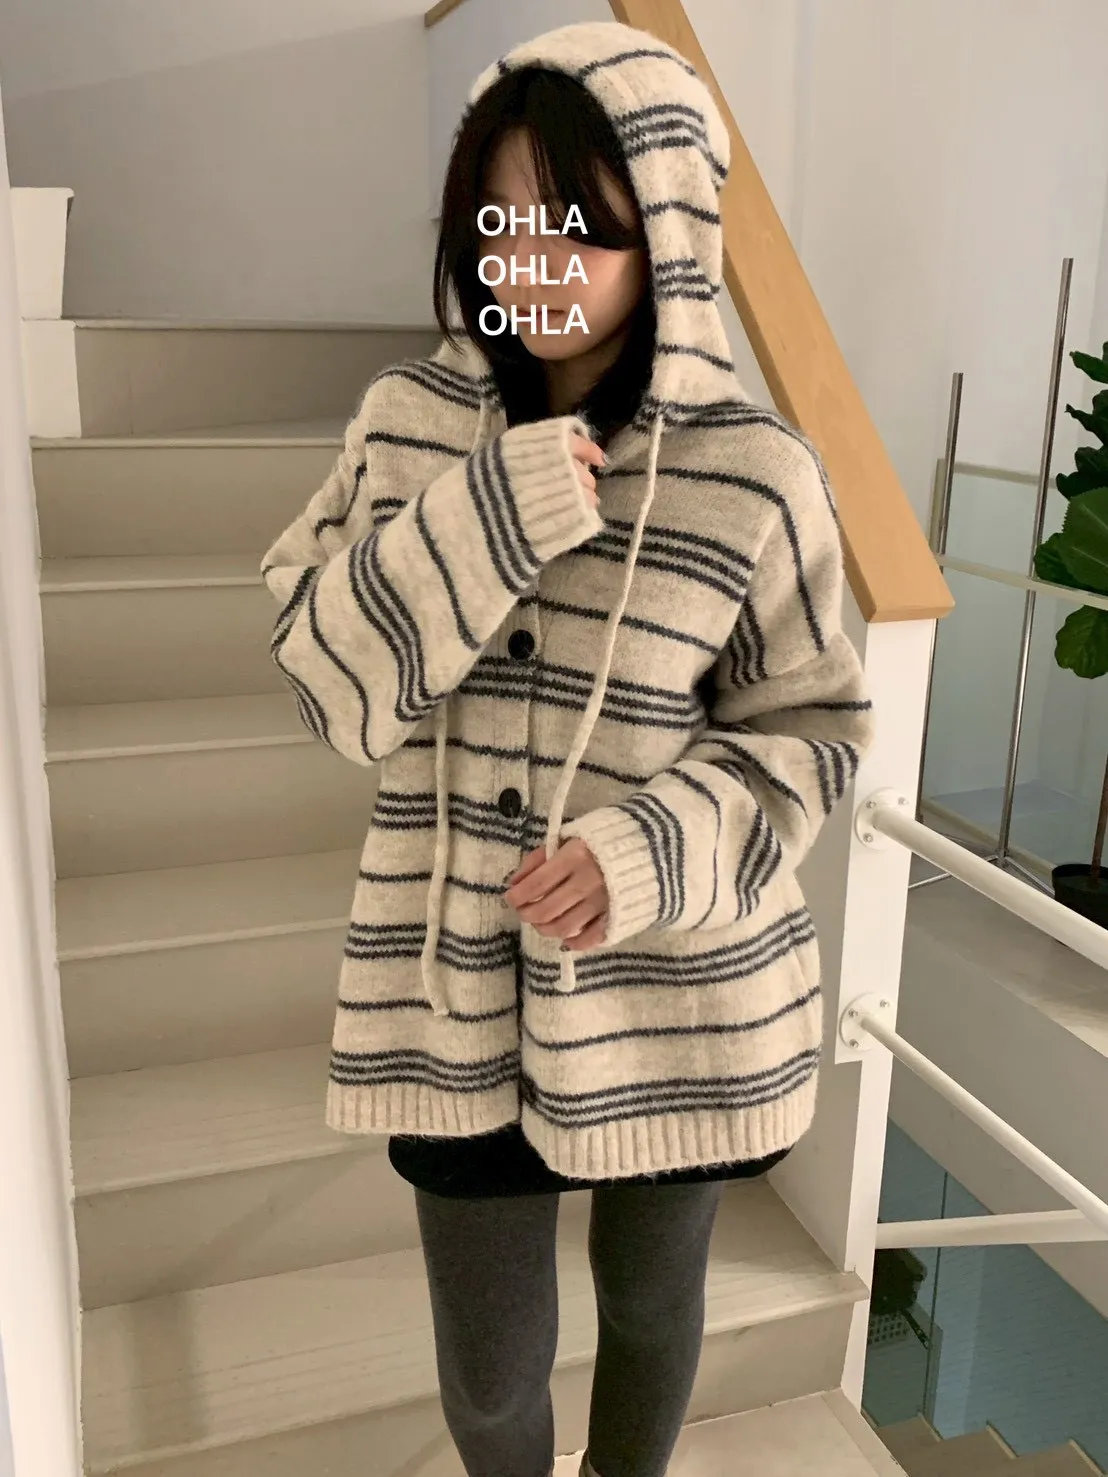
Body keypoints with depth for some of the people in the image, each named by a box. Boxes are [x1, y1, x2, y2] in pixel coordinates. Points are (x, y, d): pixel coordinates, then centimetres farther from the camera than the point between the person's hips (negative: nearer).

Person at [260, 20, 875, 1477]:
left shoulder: (753, 471, -13)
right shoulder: (406, 422, -3)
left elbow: (812, 726, -4)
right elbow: (321, 667, -7)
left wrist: (655, 849, -22)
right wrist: (482, 516, -23)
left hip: (675, 1005, -1)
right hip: (460, 999, 2)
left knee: (649, 1301, 25)